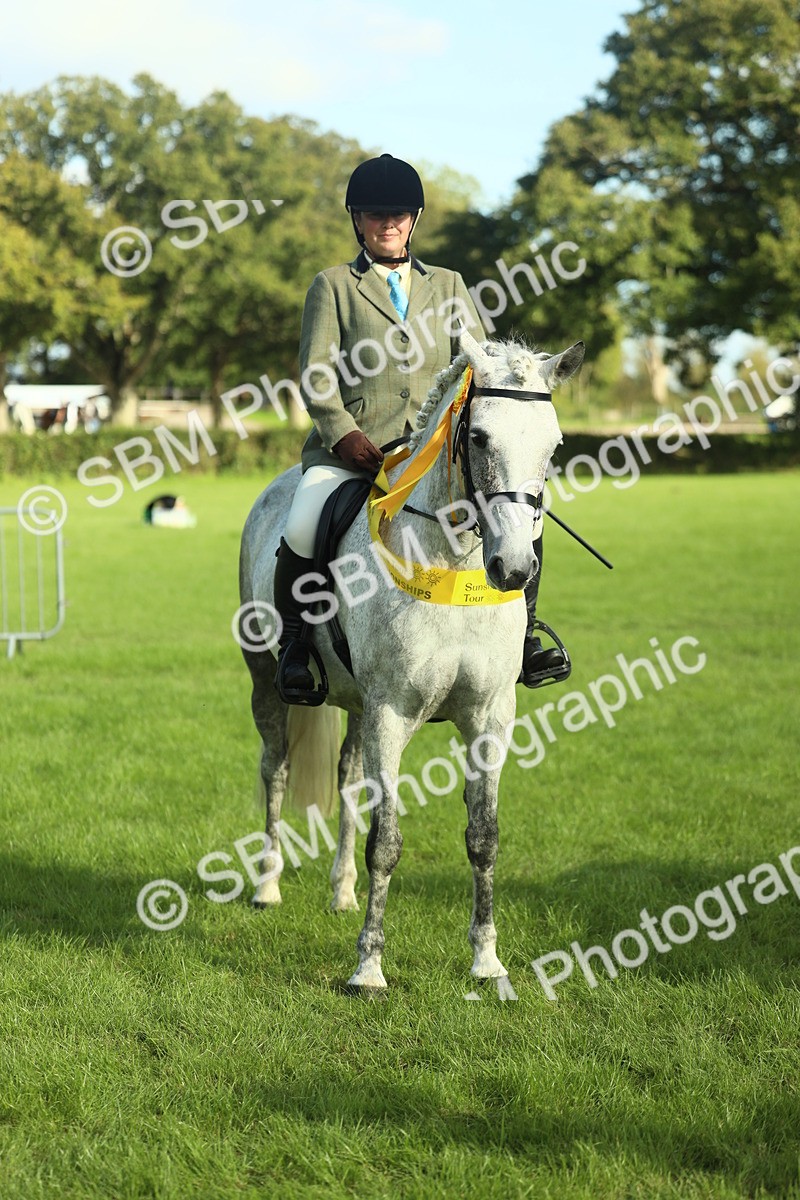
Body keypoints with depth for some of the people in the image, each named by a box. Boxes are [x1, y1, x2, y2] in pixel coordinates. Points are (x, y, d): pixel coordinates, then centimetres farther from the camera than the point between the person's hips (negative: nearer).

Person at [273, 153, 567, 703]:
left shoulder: (448, 285, 20)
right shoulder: (333, 286, 11)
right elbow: (317, 373, 0)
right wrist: (344, 433, -17)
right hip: (353, 446, -3)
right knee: (303, 528, -29)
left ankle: (520, 635, -3)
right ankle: (295, 642, -6)